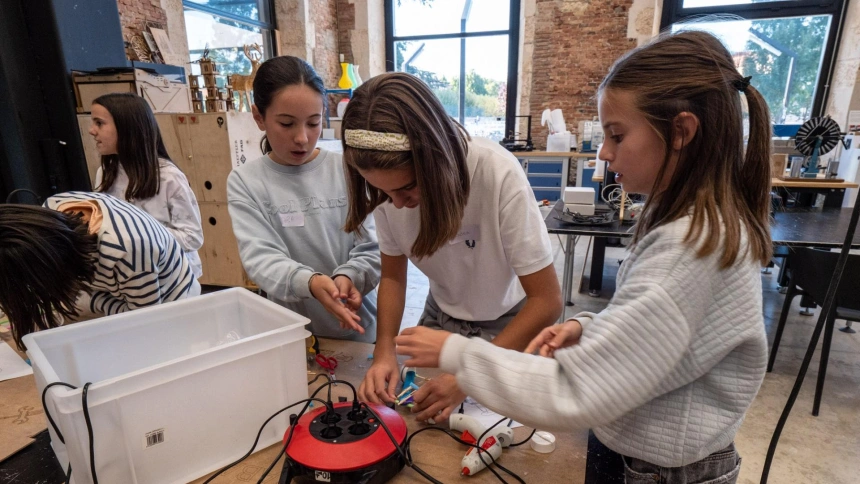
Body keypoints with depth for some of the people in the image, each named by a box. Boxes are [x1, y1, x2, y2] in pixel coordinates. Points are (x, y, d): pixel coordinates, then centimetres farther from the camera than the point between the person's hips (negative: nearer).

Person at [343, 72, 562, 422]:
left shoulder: (499, 174, -35)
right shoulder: (389, 182, -22)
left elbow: (547, 301, -27)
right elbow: (393, 276, -7)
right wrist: (385, 350, -23)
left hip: (509, 323, -3)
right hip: (441, 316, 3)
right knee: (422, 417, 16)